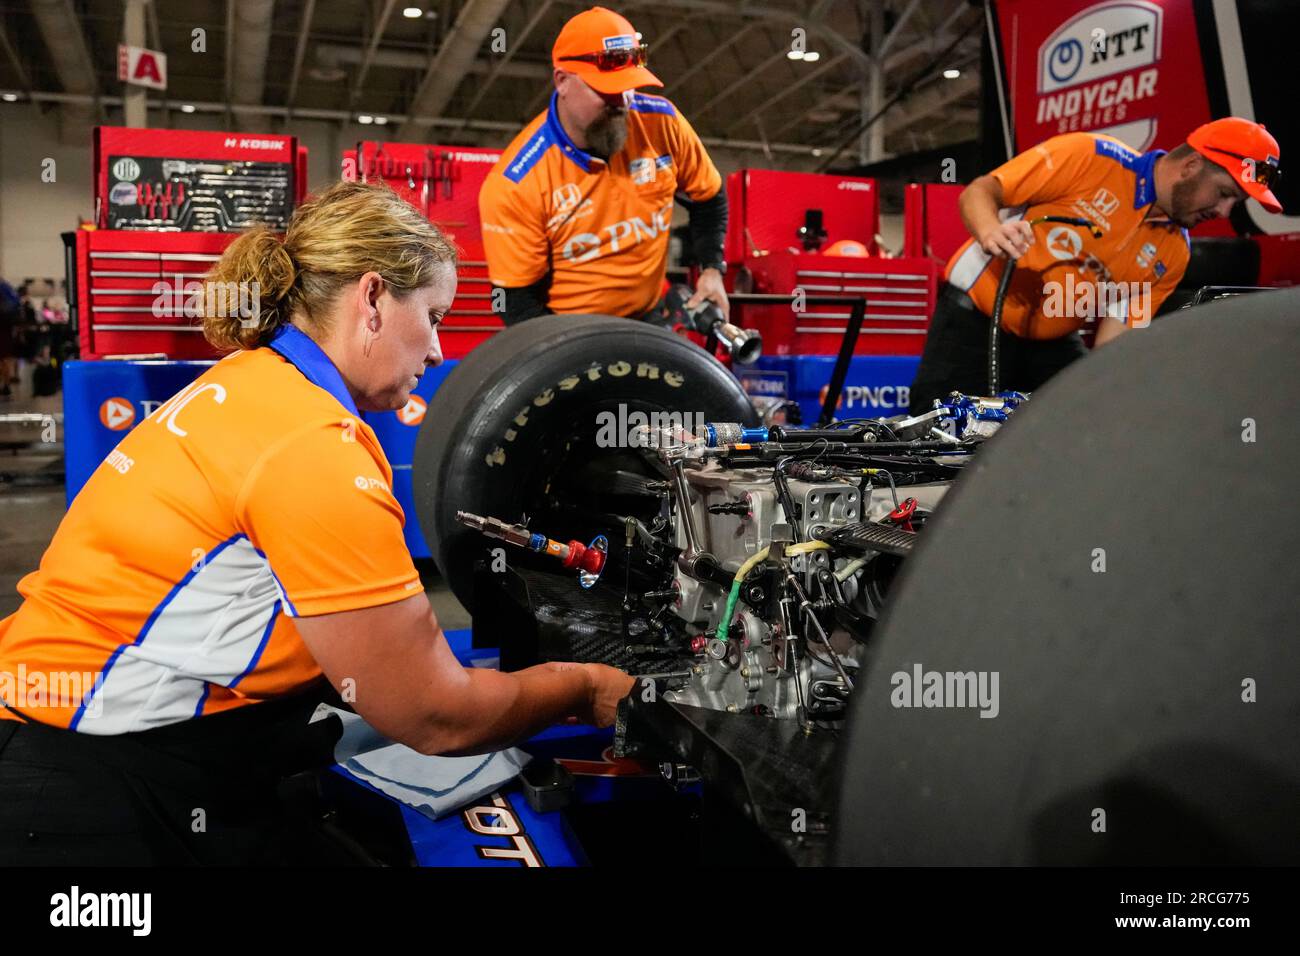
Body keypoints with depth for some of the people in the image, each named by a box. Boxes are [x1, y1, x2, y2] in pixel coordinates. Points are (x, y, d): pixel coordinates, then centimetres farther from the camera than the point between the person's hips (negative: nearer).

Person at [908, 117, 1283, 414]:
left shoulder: (1173, 253, 1)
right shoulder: (1090, 157, -15)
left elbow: (1118, 324, 1)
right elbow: (978, 192, -16)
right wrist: (990, 232, -39)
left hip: (1053, 342, 6)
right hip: (974, 317, -6)